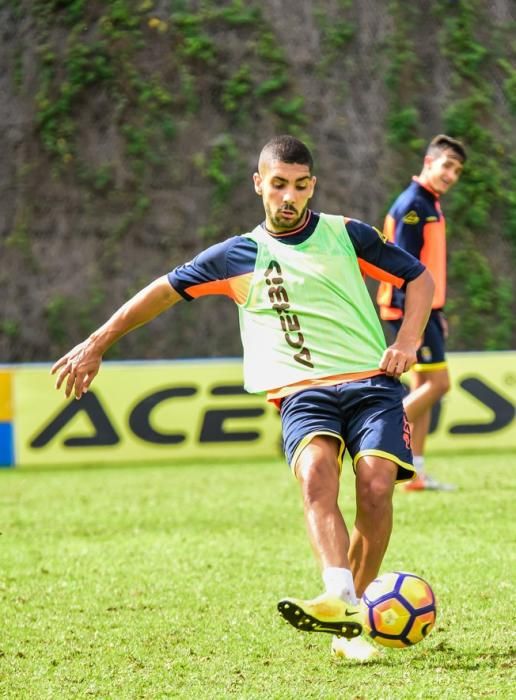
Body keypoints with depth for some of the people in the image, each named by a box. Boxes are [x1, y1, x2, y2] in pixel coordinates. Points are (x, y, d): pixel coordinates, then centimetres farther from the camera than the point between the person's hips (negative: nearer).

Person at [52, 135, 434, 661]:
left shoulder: (347, 235, 12)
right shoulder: (239, 256, 13)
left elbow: (419, 277, 19)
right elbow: (167, 290, 20)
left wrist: (408, 341, 2)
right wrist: (95, 345, 19)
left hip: (371, 381, 0)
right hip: (302, 391, 0)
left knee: (376, 488, -23)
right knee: (315, 475, -31)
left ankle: (352, 619, -13)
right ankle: (340, 602, -50)